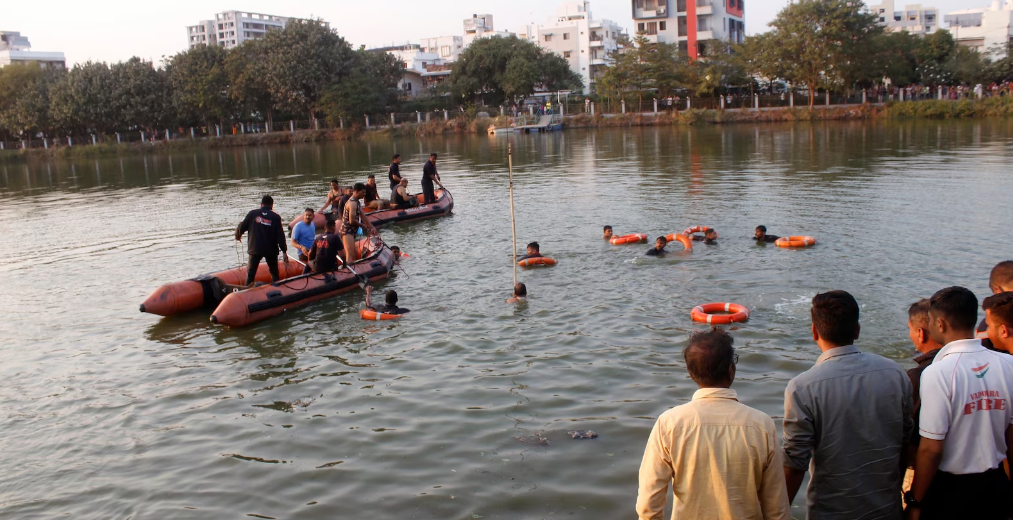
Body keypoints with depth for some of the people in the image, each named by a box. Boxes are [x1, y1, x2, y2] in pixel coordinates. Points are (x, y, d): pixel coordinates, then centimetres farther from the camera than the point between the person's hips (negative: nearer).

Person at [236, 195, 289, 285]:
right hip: (271, 250, 0)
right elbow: (280, 236, -6)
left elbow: (242, 227, 1)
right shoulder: (276, 217, -3)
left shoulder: (253, 214, -2)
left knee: (251, 273, 8)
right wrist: (284, 251, -2)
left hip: (255, 249, 0)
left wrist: (238, 236, 23)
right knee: (274, 273, 15)